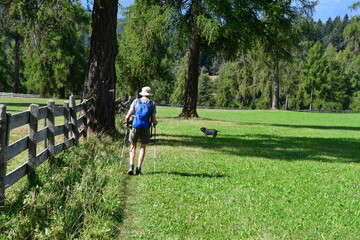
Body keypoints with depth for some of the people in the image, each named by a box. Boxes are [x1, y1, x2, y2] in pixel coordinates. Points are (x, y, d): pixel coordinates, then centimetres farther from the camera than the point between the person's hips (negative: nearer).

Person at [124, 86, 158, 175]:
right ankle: (138, 168, 5)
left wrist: (127, 123, 18)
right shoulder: (152, 104, 3)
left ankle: (131, 165, 0)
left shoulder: (136, 101, 4)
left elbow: (128, 116, -1)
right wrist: (155, 122, 22)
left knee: (133, 145, 15)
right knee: (143, 147, 10)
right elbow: (153, 120, -1)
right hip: (146, 128, 0)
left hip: (135, 126, 0)